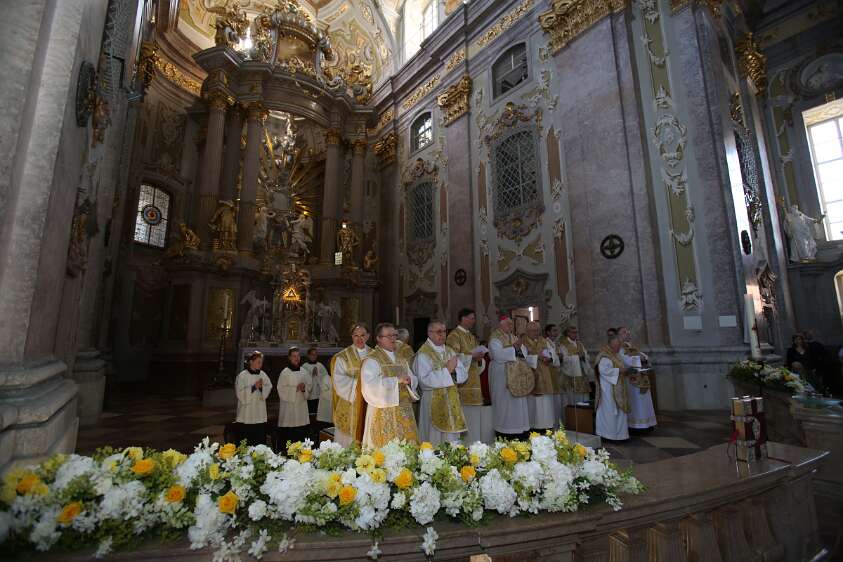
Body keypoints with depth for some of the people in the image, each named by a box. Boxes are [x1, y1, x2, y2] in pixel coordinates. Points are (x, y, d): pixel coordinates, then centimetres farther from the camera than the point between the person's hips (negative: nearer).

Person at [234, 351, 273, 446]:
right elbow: (240, 393, -9)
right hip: (247, 415, -4)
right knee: (247, 442, 0)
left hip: (260, 414, 4)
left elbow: (269, 388, 8)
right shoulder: (242, 375, -6)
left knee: (261, 442, 7)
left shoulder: (262, 375, 6)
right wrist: (254, 387, -17)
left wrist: (261, 387, -11)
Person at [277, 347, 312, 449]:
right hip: (288, 406, -4)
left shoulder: (304, 372, 7)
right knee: (287, 435, -3)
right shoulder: (285, 372, -6)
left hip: (301, 406, 4)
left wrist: (304, 388, -9)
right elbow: (281, 390, -8)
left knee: (301, 433, 6)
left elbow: (309, 385, 12)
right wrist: (296, 388, -15)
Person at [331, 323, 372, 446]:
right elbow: (339, 380, -9)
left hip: (369, 406, 3)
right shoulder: (342, 357, 0)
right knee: (349, 441, 0)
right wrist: (358, 385, -17)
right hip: (349, 407, -3)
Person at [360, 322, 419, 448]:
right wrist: (396, 380, -19)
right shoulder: (371, 360, -6)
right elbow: (371, 384, -20)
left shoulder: (400, 359, 17)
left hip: (404, 410, 6)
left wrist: (409, 381, -8)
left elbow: (414, 379, 15)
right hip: (384, 413, -6)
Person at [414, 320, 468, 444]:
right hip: (433, 402, -6)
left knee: (451, 439, 13)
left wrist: (453, 370, -15)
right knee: (435, 438, 2)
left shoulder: (450, 352, 11)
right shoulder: (423, 354, -10)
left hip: (451, 401, 6)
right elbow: (425, 379, -21)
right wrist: (446, 370, -19)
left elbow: (464, 374, 6)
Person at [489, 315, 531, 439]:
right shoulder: (495, 338, -10)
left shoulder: (513, 337, 15)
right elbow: (498, 354, -24)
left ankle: (518, 429, 18)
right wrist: (514, 347, -22)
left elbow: (524, 351, 10)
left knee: (518, 401, 9)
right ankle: (504, 432, 7)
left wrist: (519, 347, -12)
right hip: (502, 375, -8)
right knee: (505, 402, -3)